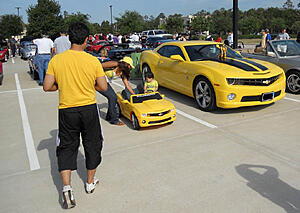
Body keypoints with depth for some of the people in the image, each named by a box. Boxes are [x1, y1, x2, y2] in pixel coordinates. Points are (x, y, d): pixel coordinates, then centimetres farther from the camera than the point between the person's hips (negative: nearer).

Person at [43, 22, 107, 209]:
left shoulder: (56, 60, -5)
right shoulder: (93, 61, -8)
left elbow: (47, 87, -5)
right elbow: (103, 87, -6)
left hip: (67, 110, 1)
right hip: (89, 109, 0)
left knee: (67, 147, 13)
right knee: (92, 144, 16)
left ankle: (66, 186, 1)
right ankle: (90, 182, 30)